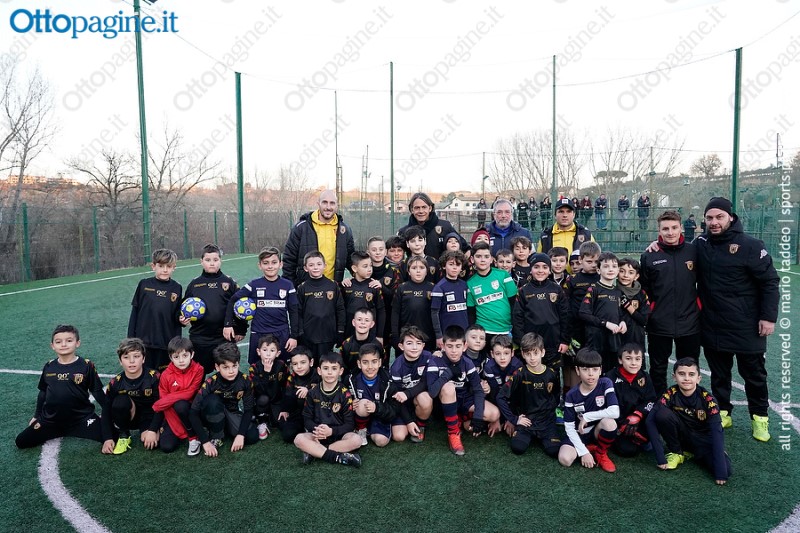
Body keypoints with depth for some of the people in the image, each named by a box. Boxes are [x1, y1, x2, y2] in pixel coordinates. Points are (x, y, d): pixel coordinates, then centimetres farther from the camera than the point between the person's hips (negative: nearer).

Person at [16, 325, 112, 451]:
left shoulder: (86, 366, -10)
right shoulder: (49, 366, 0)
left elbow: (98, 392, -3)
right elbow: (43, 392, 15)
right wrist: (36, 416, 20)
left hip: (81, 418, -3)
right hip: (51, 420, 3)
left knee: (111, 438, -18)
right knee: (21, 442, -6)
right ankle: (58, 431, 16)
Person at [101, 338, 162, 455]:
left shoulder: (154, 377, -19)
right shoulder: (115, 383, -13)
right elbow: (106, 410, -8)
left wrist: (152, 430, -23)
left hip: (149, 417, -1)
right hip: (129, 418, 1)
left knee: (152, 444, -29)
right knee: (120, 402, -31)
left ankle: (144, 432, 8)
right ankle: (123, 435, -7)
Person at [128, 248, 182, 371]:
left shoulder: (176, 288, 2)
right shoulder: (144, 284, -1)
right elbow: (135, 311, 3)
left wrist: (181, 318, -13)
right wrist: (131, 338, 2)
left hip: (166, 343, 1)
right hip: (143, 341, 0)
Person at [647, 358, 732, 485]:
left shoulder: (708, 399, -20)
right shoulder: (671, 394, -19)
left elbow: (717, 431, -26)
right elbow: (651, 420, -28)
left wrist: (721, 471, -34)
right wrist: (660, 458, -33)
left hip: (703, 440, 0)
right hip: (682, 435, 0)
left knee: (726, 469, -27)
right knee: (662, 414, -29)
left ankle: (693, 454, 5)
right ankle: (677, 452, -4)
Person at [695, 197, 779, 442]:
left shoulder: (750, 245, -10)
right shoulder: (700, 243, 1)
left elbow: (770, 282, -8)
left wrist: (769, 316, -11)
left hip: (746, 327, -3)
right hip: (712, 326, 3)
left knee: (753, 373, 12)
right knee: (719, 373, 15)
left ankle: (760, 417, 30)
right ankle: (723, 412, 31)